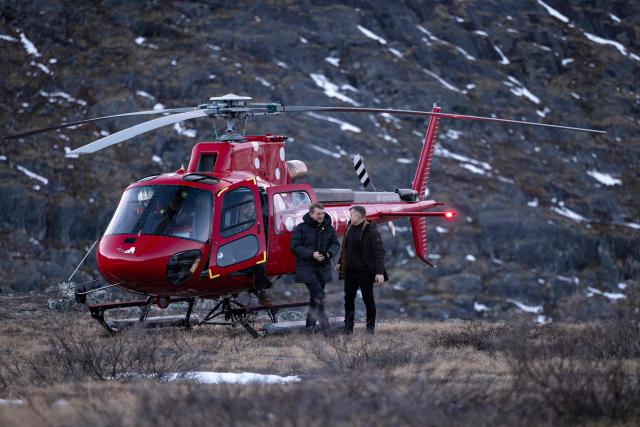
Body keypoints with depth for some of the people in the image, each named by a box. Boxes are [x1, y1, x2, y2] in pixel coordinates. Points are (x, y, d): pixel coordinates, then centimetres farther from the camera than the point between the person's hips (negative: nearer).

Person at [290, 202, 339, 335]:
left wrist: (329, 253, -11)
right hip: (306, 268, -6)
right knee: (318, 295, -17)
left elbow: (335, 244, 12)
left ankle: (310, 324, 24)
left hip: (323, 268, 6)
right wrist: (311, 254, -21)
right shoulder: (301, 228, -8)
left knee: (315, 297, 13)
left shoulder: (328, 228, 7)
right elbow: (295, 247, -10)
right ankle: (325, 324, -16)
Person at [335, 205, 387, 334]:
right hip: (350, 270, 7)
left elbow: (379, 251, -18)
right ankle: (348, 327, 15)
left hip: (365, 272, -7)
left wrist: (379, 271, -24)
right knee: (348, 298, 8)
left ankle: (370, 327, 16)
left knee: (368, 298, 5)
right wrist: (340, 262, 22)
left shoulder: (370, 230, -15)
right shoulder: (350, 228, 7)